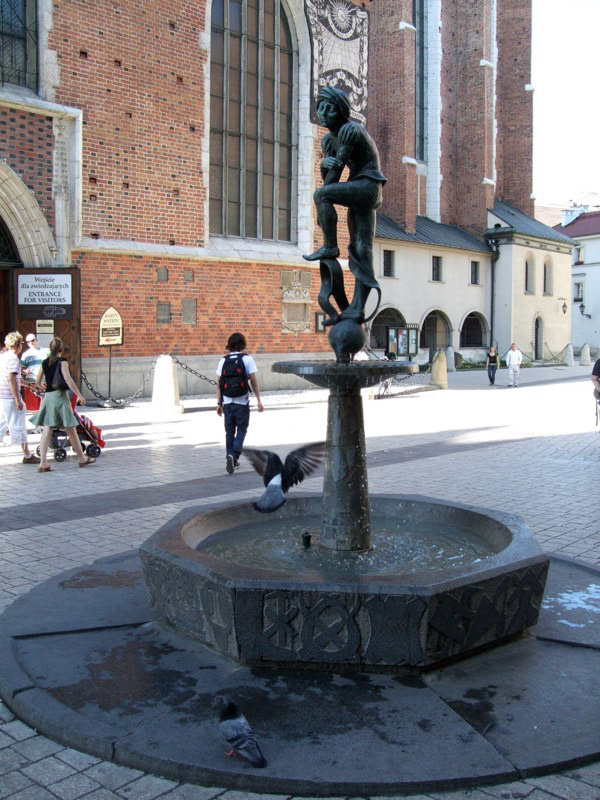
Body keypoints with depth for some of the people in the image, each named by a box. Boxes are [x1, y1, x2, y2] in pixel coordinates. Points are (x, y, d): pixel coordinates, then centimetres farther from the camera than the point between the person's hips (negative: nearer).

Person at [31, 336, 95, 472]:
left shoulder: (45, 362, 9)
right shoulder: (62, 361, -7)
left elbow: (38, 382, 14)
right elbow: (68, 379, -17)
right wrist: (79, 395, -16)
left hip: (48, 397, 5)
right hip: (60, 396, -5)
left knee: (46, 431, 2)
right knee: (71, 430, 5)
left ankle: (43, 463, -3)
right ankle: (82, 458, 17)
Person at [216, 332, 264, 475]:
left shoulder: (223, 360, 5)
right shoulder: (247, 359, -3)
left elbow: (219, 383, 4)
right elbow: (253, 380, -7)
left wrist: (219, 403, 9)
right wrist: (259, 400, -3)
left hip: (227, 402, 3)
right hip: (242, 402, -3)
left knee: (229, 431, 13)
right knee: (241, 431, 4)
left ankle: (230, 459, 17)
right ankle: (233, 455, -16)